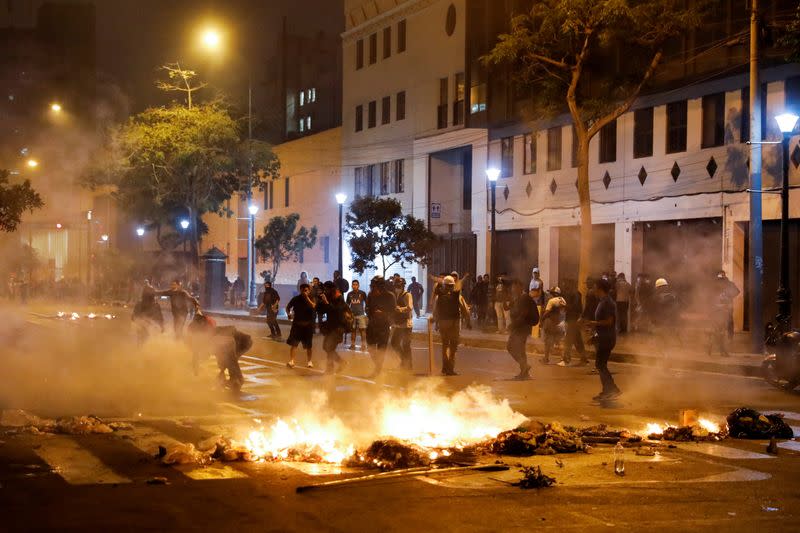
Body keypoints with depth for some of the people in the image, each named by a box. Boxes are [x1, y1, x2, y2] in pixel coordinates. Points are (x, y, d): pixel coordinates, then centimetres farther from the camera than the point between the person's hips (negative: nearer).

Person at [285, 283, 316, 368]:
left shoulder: (311, 298, -1)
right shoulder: (296, 299, 1)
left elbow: (313, 306, -22)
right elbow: (288, 307, 10)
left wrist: (307, 297, -24)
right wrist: (289, 314, -8)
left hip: (308, 325, 0)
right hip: (297, 324, 1)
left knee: (308, 345, 6)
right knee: (293, 343, -7)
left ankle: (309, 361, 21)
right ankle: (291, 361, -5)